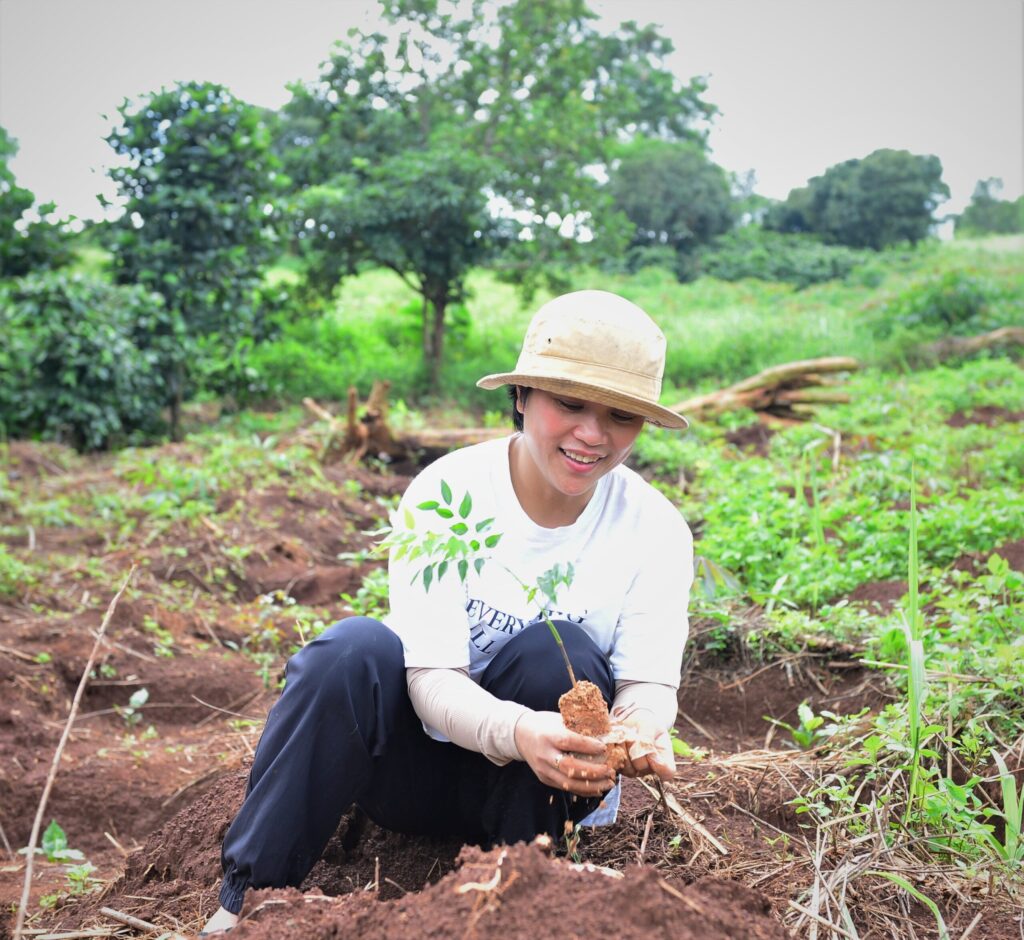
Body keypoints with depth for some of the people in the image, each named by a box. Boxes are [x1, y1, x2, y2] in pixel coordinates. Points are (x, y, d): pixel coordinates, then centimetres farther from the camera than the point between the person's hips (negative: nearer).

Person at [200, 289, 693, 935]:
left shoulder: (656, 530, -13)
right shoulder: (447, 494, -18)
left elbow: (650, 681, -16)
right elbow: (433, 678, -24)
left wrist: (642, 732, -41)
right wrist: (517, 731, -45)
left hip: (546, 782, 1)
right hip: (422, 761, -1)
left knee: (558, 652, -29)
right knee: (357, 651, -30)